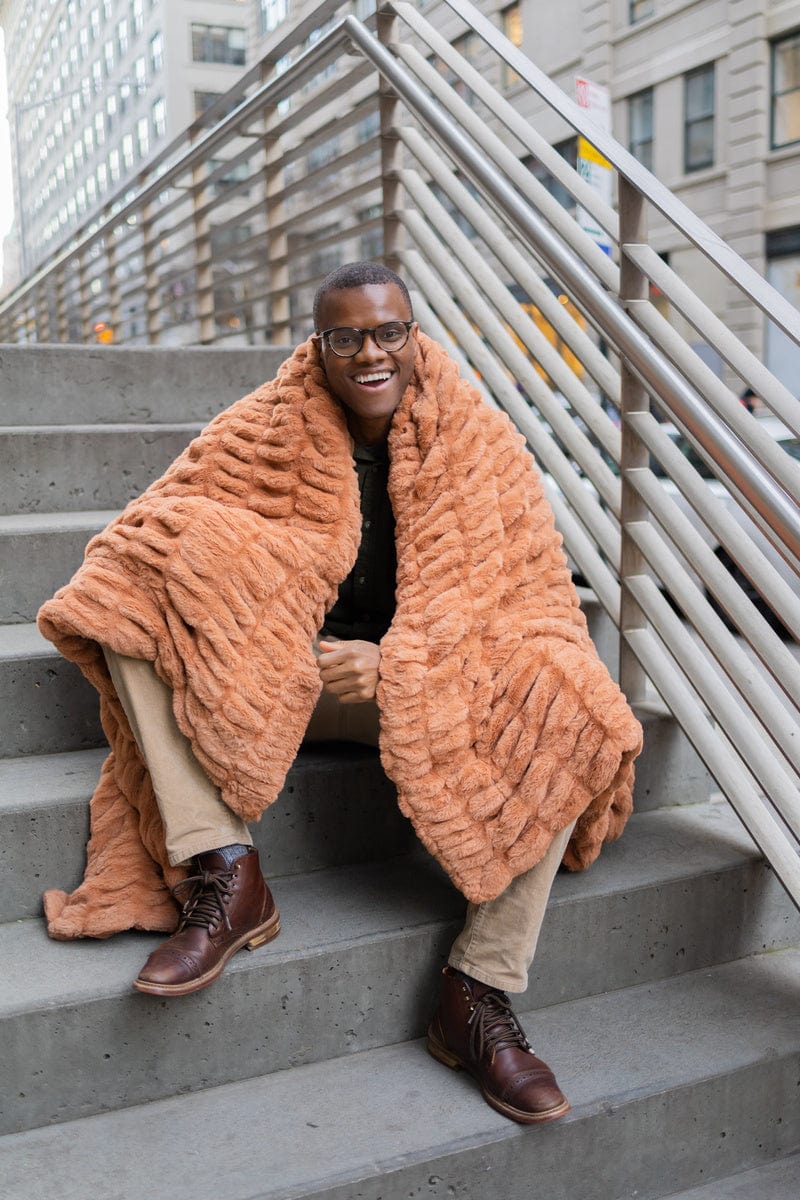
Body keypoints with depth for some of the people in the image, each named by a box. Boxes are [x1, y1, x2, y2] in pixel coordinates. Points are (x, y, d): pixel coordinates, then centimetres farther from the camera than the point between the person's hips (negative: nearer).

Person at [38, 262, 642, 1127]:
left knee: (559, 706, -27)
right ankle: (221, 873, -28)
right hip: (276, 675, 1)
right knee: (134, 594, -22)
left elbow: (526, 594, -5)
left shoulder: (480, 442, -1)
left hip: (424, 680, 0)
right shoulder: (265, 430, 0)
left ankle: (480, 996, -21)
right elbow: (153, 528, -5)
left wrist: (394, 663, -18)